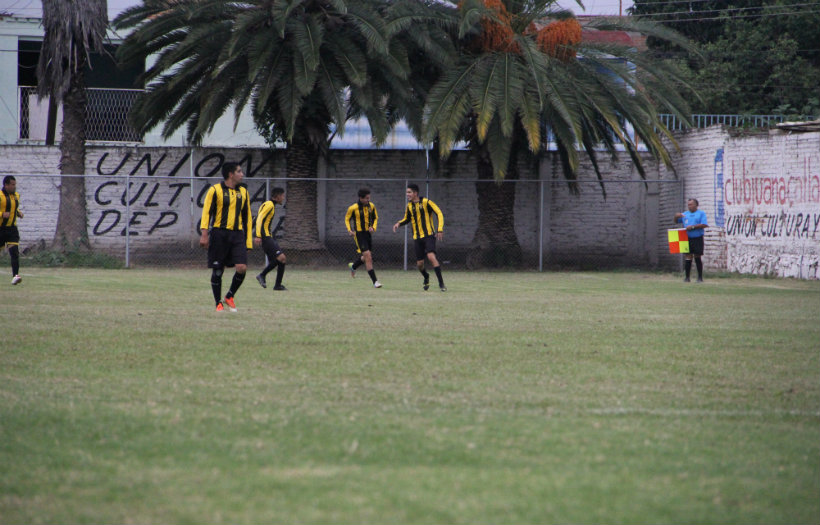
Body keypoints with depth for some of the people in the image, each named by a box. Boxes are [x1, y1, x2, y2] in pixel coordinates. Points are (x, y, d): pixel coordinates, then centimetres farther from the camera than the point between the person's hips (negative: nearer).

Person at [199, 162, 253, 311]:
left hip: (237, 234, 4)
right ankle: (218, 303, 12)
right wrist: (204, 233, -14)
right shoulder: (215, 190, 0)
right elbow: (206, 212, -3)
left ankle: (230, 296, 11)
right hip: (219, 234, -4)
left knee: (242, 267, -11)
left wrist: (248, 240, 15)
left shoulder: (243, 192, 14)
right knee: (217, 270, -1)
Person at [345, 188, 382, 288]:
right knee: (368, 257, -14)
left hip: (368, 234, 6)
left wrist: (373, 227, -4)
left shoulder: (371, 206, 2)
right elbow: (347, 219, 3)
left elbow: (375, 218, 15)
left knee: (366, 257, 16)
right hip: (359, 234, -6)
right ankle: (375, 281, -13)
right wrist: (349, 230, -12)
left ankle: (353, 266, 47)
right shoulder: (353, 208, -11)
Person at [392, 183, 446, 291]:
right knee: (419, 264, 2)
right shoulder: (409, 206, 9)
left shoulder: (426, 202, -7)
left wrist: (440, 229, -18)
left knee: (431, 256, -25)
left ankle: (441, 283, -20)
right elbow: (407, 219, 25)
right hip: (417, 238, 5)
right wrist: (399, 223, 3)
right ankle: (426, 277, 35)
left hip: (429, 235, -5)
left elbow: (439, 213, -7)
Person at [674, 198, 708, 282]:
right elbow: (676, 221, 25)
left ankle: (700, 277, 6)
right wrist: (676, 216, 1)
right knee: (688, 257, 0)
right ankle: (687, 277, 4)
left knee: (697, 257, -1)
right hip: (688, 239, 4)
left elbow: (704, 225, -10)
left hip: (697, 238, -4)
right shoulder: (685, 214, 16)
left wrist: (692, 227, -16)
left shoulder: (701, 213, 2)